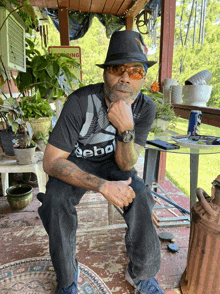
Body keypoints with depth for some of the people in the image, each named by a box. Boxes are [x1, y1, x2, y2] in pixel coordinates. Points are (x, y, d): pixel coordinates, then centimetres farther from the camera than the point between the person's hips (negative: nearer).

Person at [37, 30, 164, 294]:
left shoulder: (145, 108, -17)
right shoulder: (80, 102, -28)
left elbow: (125, 165, -18)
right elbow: (51, 161, -27)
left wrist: (126, 128, -38)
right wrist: (103, 186, -37)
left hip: (111, 161, 2)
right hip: (75, 161, -1)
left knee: (139, 197, -24)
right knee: (55, 201, -29)